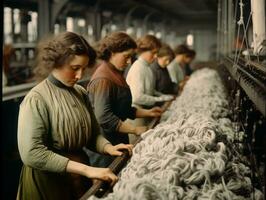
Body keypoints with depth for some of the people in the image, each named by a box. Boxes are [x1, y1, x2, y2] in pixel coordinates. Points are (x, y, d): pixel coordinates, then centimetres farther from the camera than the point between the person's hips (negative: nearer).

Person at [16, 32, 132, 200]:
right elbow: (32, 154, -26)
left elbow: (94, 134, 4)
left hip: (80, 179, 6)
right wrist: (86, 169, -29)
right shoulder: (36, 99, -17)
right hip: (48, 182, -5)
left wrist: (108, 148, -18)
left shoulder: (81, 94, 1)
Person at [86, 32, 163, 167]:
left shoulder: (117, 74, 13)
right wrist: (135, 130, -20)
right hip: (105, 143, -9)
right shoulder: (103, 79, -18)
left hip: (118, 140, 9)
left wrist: (147, 113, 11)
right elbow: (103, 117, -24)